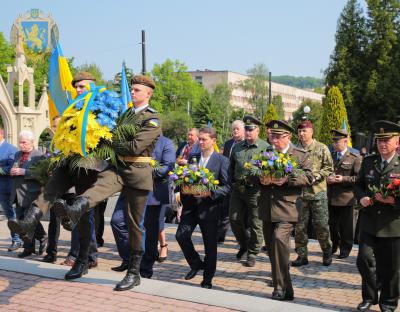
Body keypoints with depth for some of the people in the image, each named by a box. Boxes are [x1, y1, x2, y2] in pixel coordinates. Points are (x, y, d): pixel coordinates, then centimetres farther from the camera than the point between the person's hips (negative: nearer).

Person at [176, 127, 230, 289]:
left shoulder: (222, 161, -2)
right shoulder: (192, 158, 12)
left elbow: (226, 186, -7)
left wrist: (210, 193, -20)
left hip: (209, 207, -4)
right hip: (190, 205, 4)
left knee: (210, 245, 3)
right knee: (181, 235, -8)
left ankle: (207, 279, 19)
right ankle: (195, 263, 18)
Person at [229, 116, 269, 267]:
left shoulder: (265, 147, -4)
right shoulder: (237, 147, 12)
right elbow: (231, 166, 19)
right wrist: (232, 182, 8)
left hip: (255, 190, -5)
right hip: (238, 189, 5)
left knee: (255, 223, 3)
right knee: (234, 219, 7)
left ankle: (252, 253, 16)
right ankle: (243, 244, 32)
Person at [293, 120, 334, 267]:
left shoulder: (322, 148, 2)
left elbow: (329, 168, 0)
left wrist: (314, 176, -13)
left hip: (318, 192, -2)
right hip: (299, 192, 2)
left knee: (321, 224, 3)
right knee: (300, 226, 4)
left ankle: (327, 253, 22)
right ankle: (302, 255, 14)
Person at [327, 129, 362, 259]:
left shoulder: (355, 158, -5)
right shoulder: (330, 156, 12)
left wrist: (343, 179, -19)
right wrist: (326, 178, -2)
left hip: (346, 197, -5)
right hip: (331, 197, 5)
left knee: (346, 225, 4)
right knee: (332, 223, 13)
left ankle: (345, 249, 18)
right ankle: (334, 245, 32)